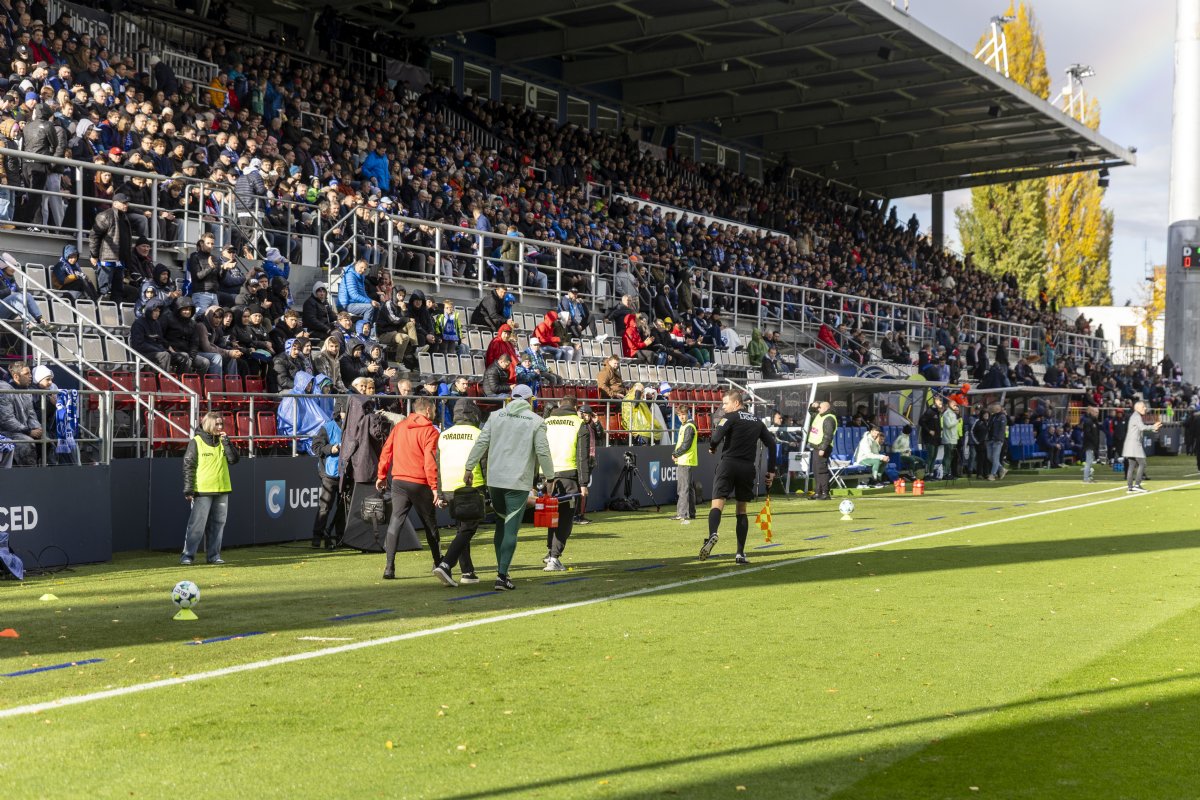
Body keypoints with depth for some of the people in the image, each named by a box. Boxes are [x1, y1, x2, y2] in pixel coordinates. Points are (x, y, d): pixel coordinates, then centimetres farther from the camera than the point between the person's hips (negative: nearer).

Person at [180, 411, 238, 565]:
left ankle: (213, 555, 15)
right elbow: (188, 466, -4)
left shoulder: (222, 441, 10)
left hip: (222, 490, 5)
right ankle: (187, 555, -3)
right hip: (202, 490, -5)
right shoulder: (196, 442, -3)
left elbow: (233, 459, 1)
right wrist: (188, 490, -9)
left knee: (218, 524, 8)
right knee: (197, 524, -7)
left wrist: (226, 441, -8)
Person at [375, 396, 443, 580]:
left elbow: (386, 451, 9)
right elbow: (430, 460, -14)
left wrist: (381, 476, 17)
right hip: (420, 484, -3)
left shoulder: (399, 426, 9)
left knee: (395, 522, 1)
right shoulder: (430, 431, -6)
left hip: (399, 482, 3)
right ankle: (439, 563, 25)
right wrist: (434, 487, -13)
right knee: (430, 524, 13)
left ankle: (389, 567, -10)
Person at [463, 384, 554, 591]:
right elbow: (543, 451, -5)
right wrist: (550, 477, 5)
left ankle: (502, 572, 19)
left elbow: (481, 443, 4)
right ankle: (502, 576, -9)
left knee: (501, 525, 17)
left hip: (494, 480, 4)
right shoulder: (536, 421, -1)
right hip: (519, 481, -4)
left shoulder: (496, 416, 8)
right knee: (511, 529, -3)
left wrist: (469, 467, 10)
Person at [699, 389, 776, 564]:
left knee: (717, 503, -10)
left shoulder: (730, 417, 1)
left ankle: (712, 535, -39)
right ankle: (740, 553, 8)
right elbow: (771, 443, 14)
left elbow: (717, 437, -14)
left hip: (728, 463, -4)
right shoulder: (757, 422, 18)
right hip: (748, 468, 4)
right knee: (741, 510, 13)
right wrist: (771, 470, 16)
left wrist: (712, 448, 8)